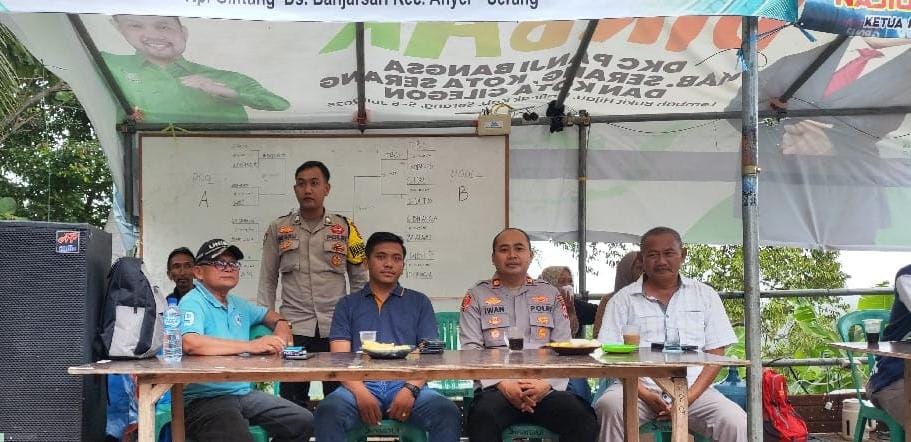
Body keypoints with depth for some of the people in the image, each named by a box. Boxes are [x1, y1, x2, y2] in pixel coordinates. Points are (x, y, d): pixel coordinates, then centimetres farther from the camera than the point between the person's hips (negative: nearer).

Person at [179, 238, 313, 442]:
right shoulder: (192, 302, -7)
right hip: (205, 399, -8)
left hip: (244, 393, 8)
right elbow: (191, 343, -28)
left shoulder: (237, 304, 17)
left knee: (304, 422, -3)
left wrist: (281, 326, 11)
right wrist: (250, 345, -26)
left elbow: (270, 315, 37)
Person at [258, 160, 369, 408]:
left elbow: (360, 279, 9)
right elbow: (268, 281, 10)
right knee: (293, 401, 3)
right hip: (293, 329, 0)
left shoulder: (345, 228, 6)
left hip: (337, 328, 0)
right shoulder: (278, 229, 7)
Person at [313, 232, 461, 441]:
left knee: (447, 412, -30)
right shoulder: (348, 305, 18)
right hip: (361, 384, 0)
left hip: (407, 384, 0)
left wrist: (411, 389, -11)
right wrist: (360, 392, -13)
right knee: (328, 410, -33)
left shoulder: (419, 302, 18)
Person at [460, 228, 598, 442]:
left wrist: (546, 384, -9)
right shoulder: (477, 296, 13)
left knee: (582, 417, -27)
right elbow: (471, 350, 3)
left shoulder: (550, 294, 17)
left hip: (545, 388, 2)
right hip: (495, 387, -2)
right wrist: (502, 384, -12)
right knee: (484, 416, -36)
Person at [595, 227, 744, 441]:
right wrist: (645, 395, -13)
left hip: (692, 389, 1)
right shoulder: (623, 299, 11)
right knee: (610, 408, -33)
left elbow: (716, 353, 10)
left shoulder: (705, 295, 15)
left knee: (737, 424, -27)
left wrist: (690, 397, -6)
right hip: (639, 388, -1)